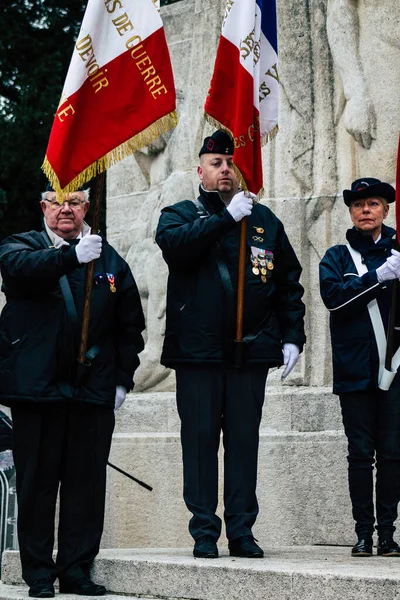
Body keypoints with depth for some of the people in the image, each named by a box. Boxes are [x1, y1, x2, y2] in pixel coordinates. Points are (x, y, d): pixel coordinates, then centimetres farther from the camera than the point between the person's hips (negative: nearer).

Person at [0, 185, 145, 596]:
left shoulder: (109, 258, 13)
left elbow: (130, 324, 14)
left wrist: (123, 378, 6)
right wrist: (72, 255, -34)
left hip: (94, 390, 2)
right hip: (37, 386, -2)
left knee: (87, 483, 3)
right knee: (36, 481, 3)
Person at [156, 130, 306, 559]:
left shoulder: (264, 220, 14)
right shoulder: (180, 214, 9)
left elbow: (289, 282, 16)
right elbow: (175, 245, -15)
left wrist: (292, 336, 7)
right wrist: (226, 217, -17)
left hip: (251, 348, 2)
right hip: (197, 347, -2)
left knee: (244, 439, 3)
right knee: (200, 438, -1)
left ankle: (242, 531, 9)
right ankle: (204, 532, 6)